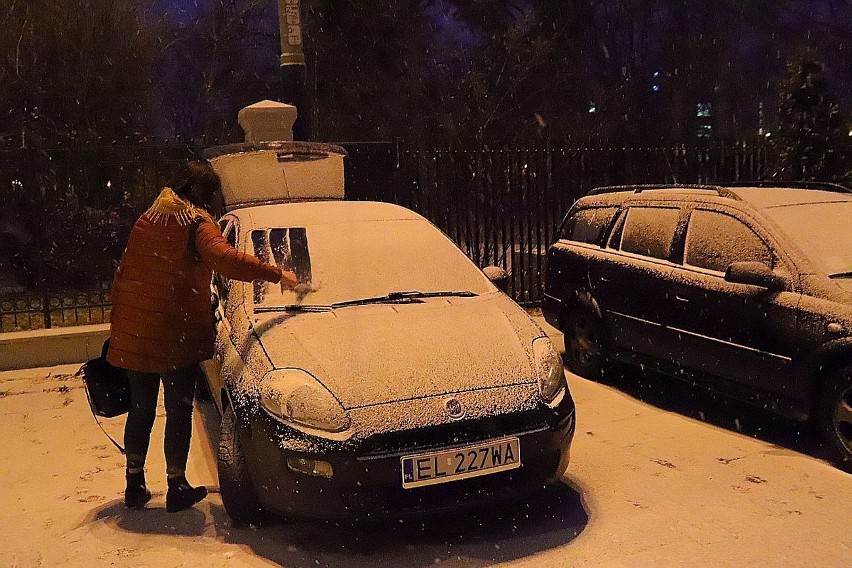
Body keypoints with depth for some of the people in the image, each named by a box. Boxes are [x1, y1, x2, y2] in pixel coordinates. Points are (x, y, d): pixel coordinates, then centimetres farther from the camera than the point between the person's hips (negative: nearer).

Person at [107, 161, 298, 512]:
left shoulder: (146, 221, 15)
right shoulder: (197, 224, -7)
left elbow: (121, 274, 17)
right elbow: (225, 260, -27)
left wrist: (115, 323, 22)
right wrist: (276, 275, -23)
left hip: (132, 335, 6)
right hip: (176, 337, -6)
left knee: (140, 409, 16)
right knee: (179, 411, 6)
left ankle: (134, 486, 25)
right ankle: (177, 489, 14)